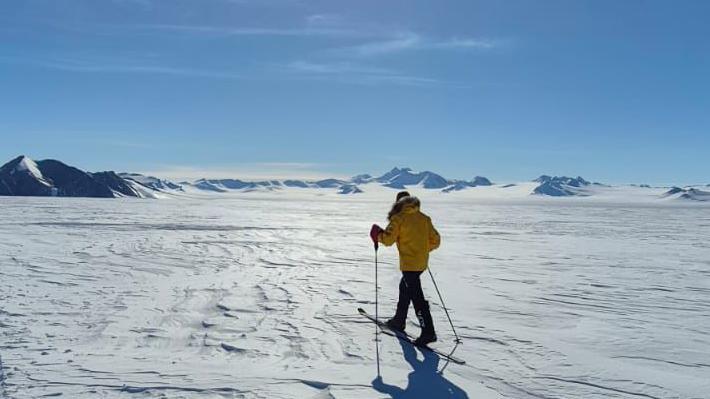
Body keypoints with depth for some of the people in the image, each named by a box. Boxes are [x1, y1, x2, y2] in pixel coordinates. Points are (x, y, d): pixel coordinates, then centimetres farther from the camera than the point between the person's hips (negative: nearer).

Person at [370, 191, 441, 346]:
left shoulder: (399, 218, -7)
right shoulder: (424, 218, 9)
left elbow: (388, 239, -15)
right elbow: (435, 240, 10)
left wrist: (378, 235, 5)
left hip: (409, 263, -7)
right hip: (422, 262, 7)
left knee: (416, 296, -6)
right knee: (405, 287, 24)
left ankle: (428, 332, -10)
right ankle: (399, 321, 35)